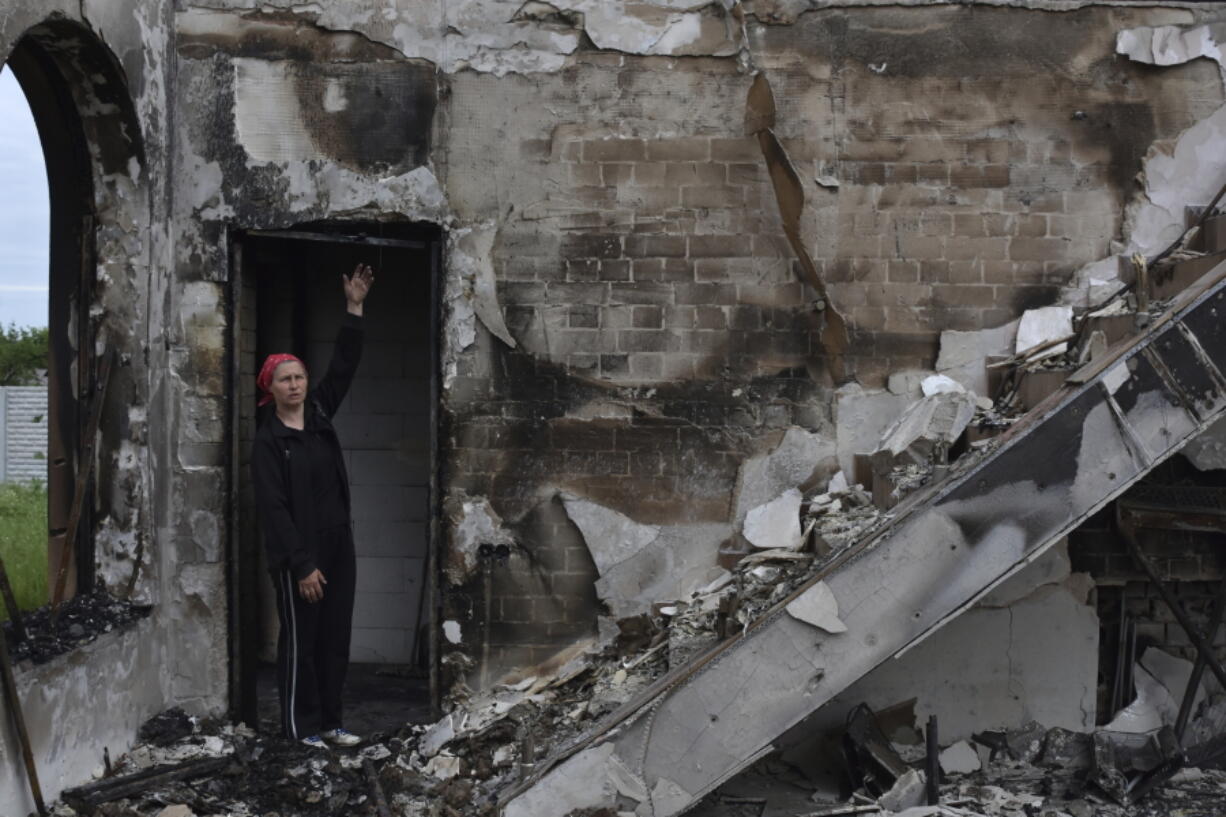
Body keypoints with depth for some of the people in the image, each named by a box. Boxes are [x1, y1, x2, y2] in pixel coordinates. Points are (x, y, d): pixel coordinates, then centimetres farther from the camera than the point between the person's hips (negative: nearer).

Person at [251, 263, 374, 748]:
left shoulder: (319, 415, 8)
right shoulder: (268, 442, -9)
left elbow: (343, 366, 9)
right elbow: (273, 508, -13)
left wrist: (354, 309, -1)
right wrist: (302, 566, -18)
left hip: (337, 547, 7)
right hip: (298, 556, -6)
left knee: (335, 640, 10)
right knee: (300, 642, 1)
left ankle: (329, 723, 19)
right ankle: (300, 727, 9)